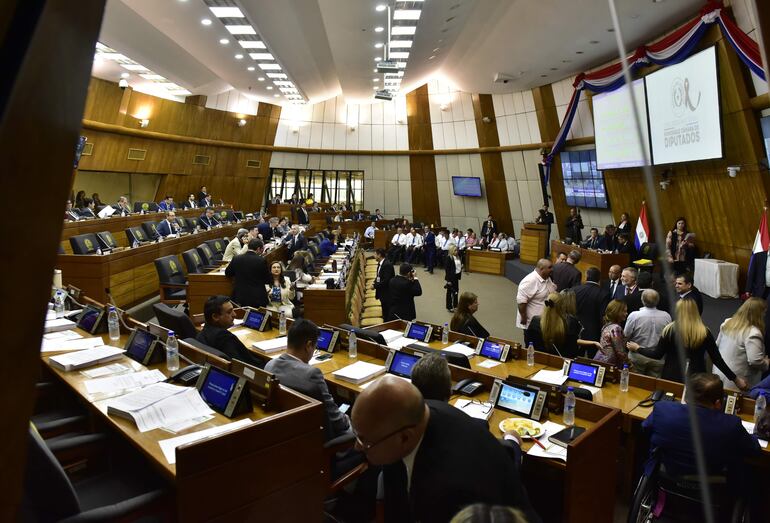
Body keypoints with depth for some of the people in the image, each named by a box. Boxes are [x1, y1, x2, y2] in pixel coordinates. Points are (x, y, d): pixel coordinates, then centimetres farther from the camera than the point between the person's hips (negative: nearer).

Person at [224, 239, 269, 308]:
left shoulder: (236, 258, -2)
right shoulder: (261, 261, -12)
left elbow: (227, 273, 12)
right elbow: (267, 280, -2)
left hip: (239, 297, 3)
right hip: (258, 298, -3)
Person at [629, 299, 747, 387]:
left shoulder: (670, 329, -11)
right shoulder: (705, 332, -6)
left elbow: (657, 355, -6)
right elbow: (717, 359, -2)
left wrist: (637, 348, 9)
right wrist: (735, 378, 8)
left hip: (672, 377, -1)